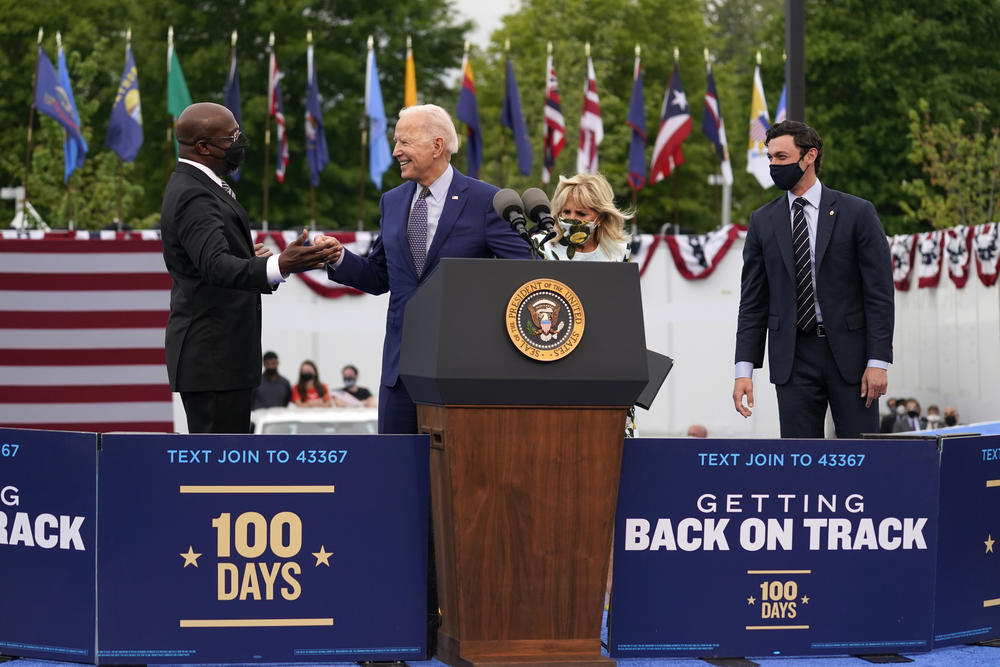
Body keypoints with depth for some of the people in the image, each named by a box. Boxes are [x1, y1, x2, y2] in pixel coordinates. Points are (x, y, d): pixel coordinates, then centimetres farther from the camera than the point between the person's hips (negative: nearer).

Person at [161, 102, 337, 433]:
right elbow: (215, 266, -36)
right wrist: (279, 266, -49)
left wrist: (246, 256, 18)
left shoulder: (194, 186, 14)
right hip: (211, 356, -11)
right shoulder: (192, 196, -19)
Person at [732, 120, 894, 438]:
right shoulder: (763, 221, 9)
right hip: (793, 357, 2)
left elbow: (880, 293, -2)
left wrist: (878, 362, -10)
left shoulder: (856, 213, 0)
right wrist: (744, 369, 0)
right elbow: (752, 302, 9)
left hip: (848, 352, -2)